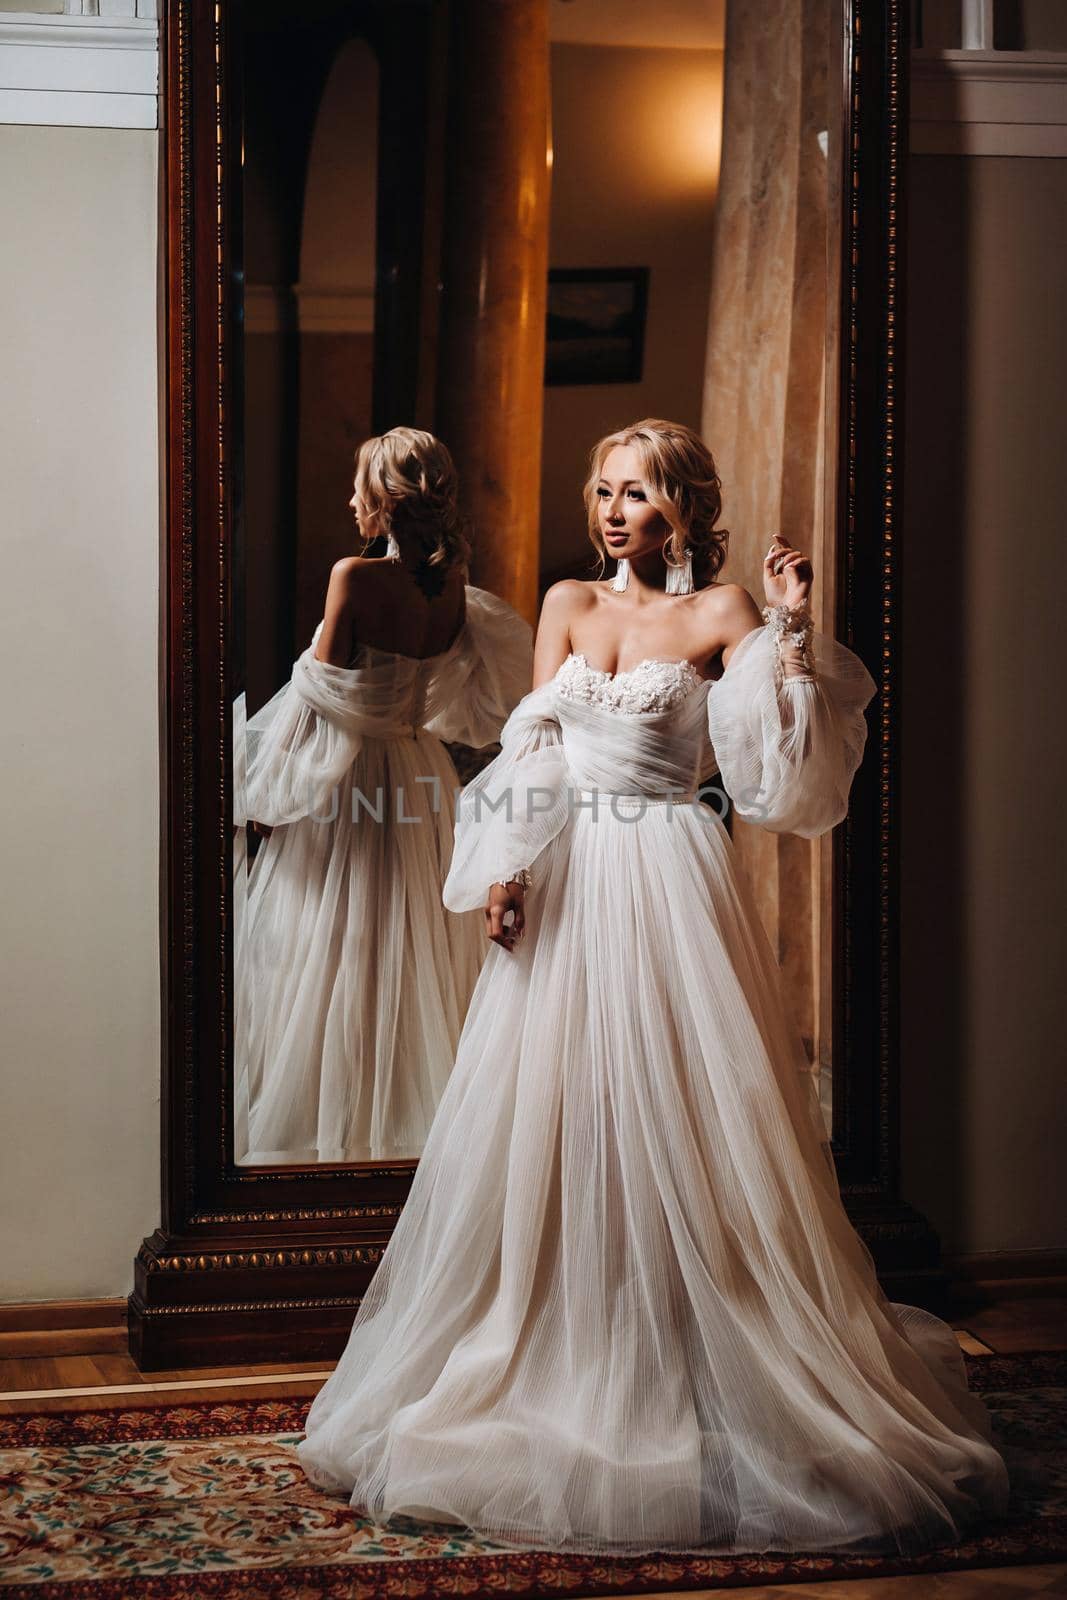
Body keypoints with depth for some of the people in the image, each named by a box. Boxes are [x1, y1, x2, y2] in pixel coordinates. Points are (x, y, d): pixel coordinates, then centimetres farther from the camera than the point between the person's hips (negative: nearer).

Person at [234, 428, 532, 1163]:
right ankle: (411, 1115, 25)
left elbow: (321, 696, -14)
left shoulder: (356, 576, -20)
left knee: (327, 955, 5)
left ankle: (329, 1129, 11)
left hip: (343, 778, -6)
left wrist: (273, 794, -4)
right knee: (412, 949, 16)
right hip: (420, 778, 6)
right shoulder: (452, 586, -3)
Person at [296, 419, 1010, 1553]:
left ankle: (688, 1385, 7)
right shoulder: (567, 605, 12)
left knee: (674, 1123, -4)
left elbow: (776, 771, -10)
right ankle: (557, 1370, 20)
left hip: (669, 886, -4)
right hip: (565, 885, 4)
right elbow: (529, 748, 7)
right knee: (551, 1123, 7)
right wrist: (506, 868, -3)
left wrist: (793, 635, -17)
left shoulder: (721, 614, 0)